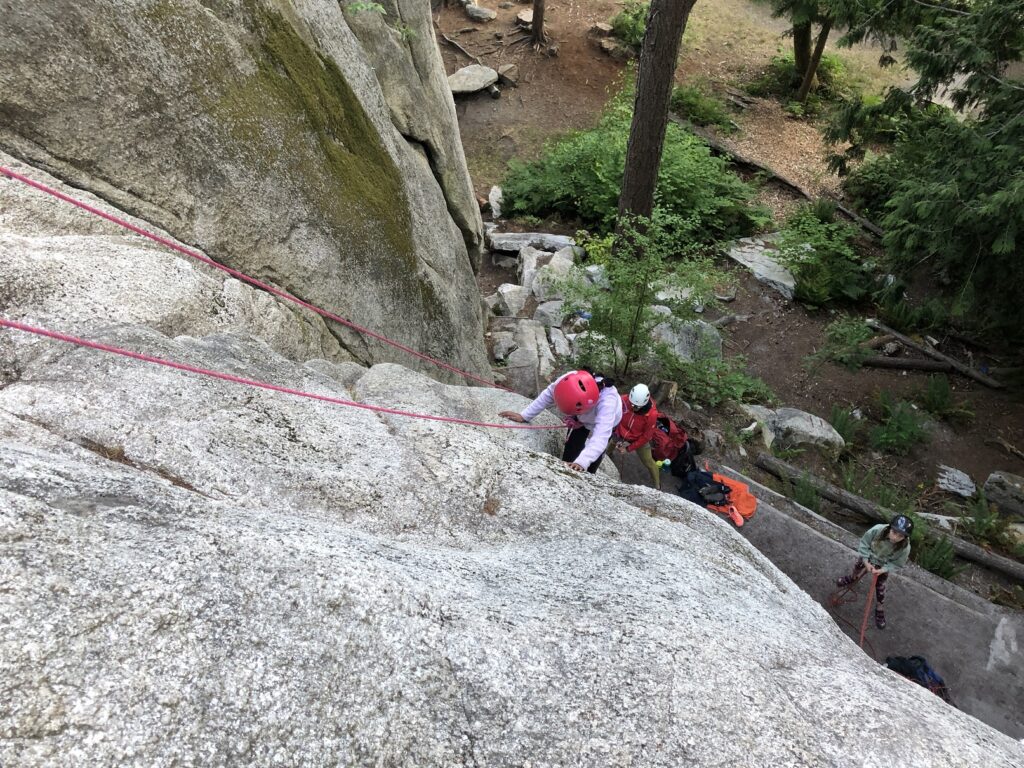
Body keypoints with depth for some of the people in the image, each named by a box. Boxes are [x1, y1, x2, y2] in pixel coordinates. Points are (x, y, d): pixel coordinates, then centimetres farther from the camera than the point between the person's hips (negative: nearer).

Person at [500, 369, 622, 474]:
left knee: (594, 457, 0)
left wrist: (581, 462, -73)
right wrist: (524, 416, -21)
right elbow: (548, 395, -24)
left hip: (606, 422, -3)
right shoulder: (570, 379, -42)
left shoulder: (607, 403, -52)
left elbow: (600, 437, -60)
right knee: (569, 452, 4)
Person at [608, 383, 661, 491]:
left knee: (648, 462, 8)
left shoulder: (652, 413, -36)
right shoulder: (624, 400, -33)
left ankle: (657, 485, 29)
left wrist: (629, 448, -21)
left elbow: (646, 437, -23)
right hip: (620, 435, 3)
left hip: (640, 440, -3)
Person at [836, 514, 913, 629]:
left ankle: (880, 609, 41)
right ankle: (850, 579, 62)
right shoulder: (877, 530, -40)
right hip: (867, 559, 1)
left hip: (883, 567, -1)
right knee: (856, 573, 27)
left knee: (880, 588, 17)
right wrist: (866, 563, -23)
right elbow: (864, 543, -21)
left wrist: (881, 570, -30)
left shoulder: (905, 548, -37)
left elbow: (897, 564, -19)